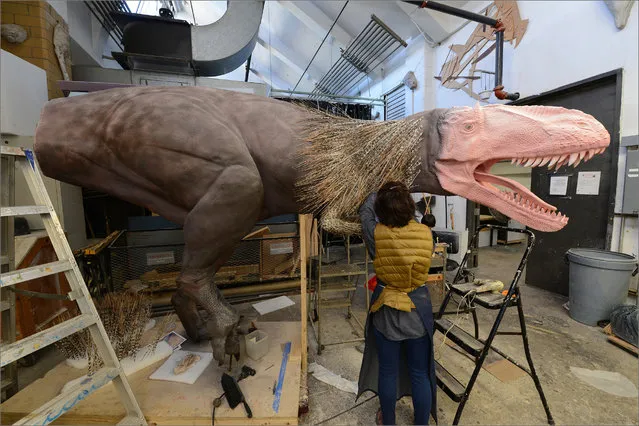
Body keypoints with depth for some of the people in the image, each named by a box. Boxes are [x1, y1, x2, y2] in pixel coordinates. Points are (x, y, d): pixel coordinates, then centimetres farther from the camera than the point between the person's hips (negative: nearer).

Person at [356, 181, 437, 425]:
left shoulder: (376, 234, -17)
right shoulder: (426, 233, -14)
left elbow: (365, 210, 3)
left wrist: (380, 193, 20)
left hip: (386, 310, -1)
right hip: (418, 309, 1)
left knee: (387, 371, 18)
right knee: (420, 373, 18)